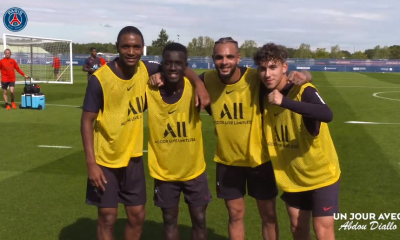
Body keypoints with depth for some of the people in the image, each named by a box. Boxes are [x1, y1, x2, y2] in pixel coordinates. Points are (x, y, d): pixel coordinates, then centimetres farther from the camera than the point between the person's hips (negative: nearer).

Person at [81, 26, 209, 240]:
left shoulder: (144, 70, -6)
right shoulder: (100, 79, -19)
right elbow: (87, 121, -14)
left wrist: (198, 83, -14)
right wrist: (91, 163, -18)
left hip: (133, 157, 4)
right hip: (105, 159, -4)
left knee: (137, 215, 12)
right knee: (107, 218, 6)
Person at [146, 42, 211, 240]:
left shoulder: (194, 88, -13)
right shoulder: (150, 90, -13)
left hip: (194, 169, 0)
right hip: (164, 171, 0)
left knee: (199, 219, 12)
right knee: (169, 220, 14)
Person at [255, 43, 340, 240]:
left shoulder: (304, 91, -23)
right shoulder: (265, 96, -5)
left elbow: (327, 115, -44)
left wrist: (284, 101, -48)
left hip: (321, 175, -5)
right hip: (291, 177, 6)